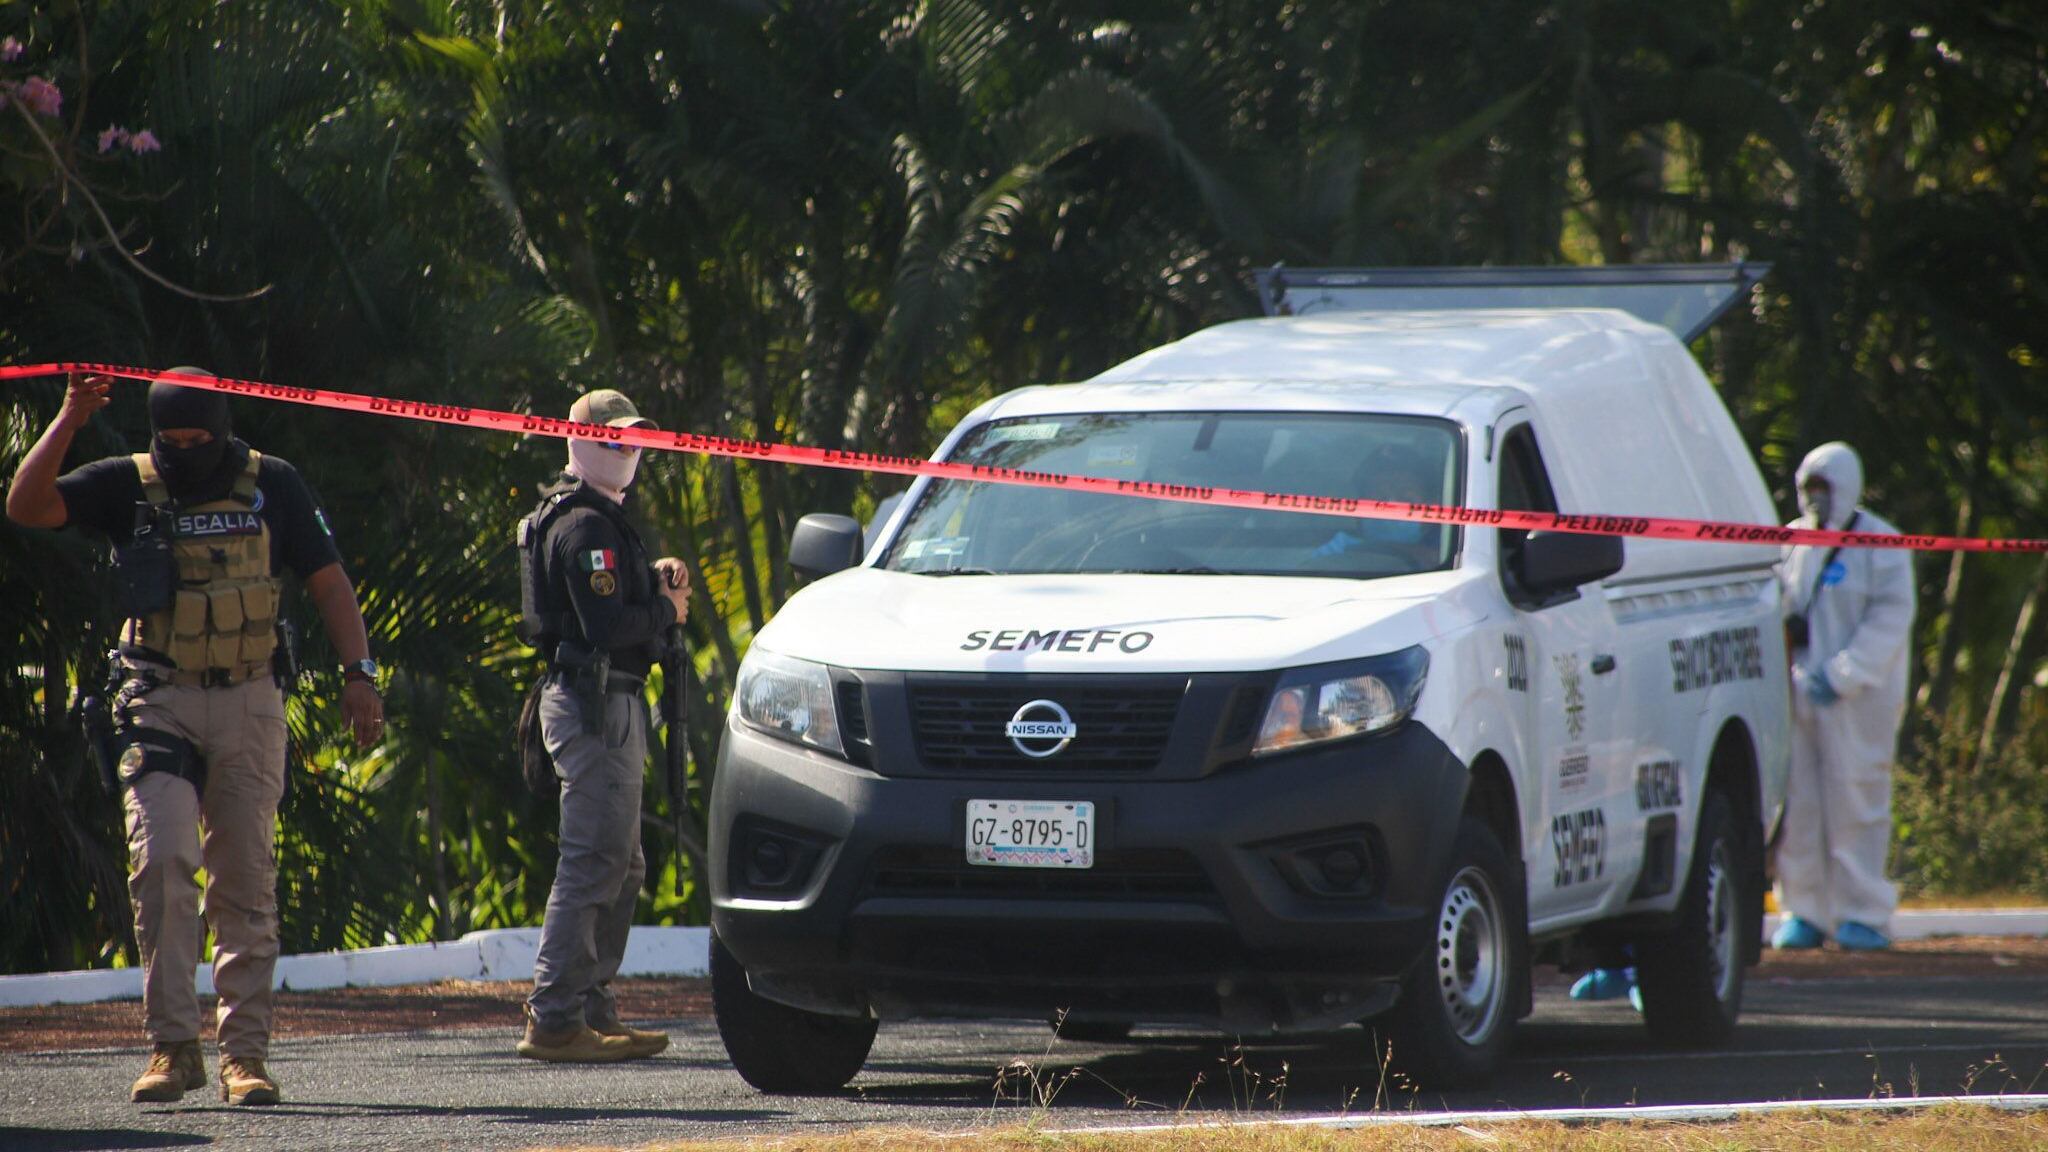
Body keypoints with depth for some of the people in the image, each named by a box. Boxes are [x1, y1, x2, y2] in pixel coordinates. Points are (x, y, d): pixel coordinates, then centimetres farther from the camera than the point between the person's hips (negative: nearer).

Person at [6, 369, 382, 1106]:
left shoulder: (271, 485, 4)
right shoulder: (128, 486, 2)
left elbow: (327, 581, 7)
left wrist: (358, 673, -3)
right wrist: (69, 422, -18)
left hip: (248, 701, 1)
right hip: (160, 703, -1)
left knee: (246, 878, 2)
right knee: (162, 864, -13)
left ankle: (245, 1050, 6)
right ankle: (173, 1045, -9)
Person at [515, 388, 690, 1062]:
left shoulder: (601, 519, 21)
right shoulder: (585, 525, -14)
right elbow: (607, 626, -23)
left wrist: (654, 577, 5)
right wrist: (666, 610, -7)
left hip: (611, 703, 11)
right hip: (596, 703, -11)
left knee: (621, 867, 15)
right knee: (595, 862, -13)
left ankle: (591, 1009, 18)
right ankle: (556, 1020, -14)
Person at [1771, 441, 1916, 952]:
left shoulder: (1879, 544, -2)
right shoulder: (1790, 542, 14)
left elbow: (1890, 619, -9)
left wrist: (1842, 675, -16)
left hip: (1856, 697, -5)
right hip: (1795, 693, 5)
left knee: (1855, 804, -5)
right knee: (1797, 804, 2)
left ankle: (1862, 914, -1)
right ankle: (1802, 913, 8)